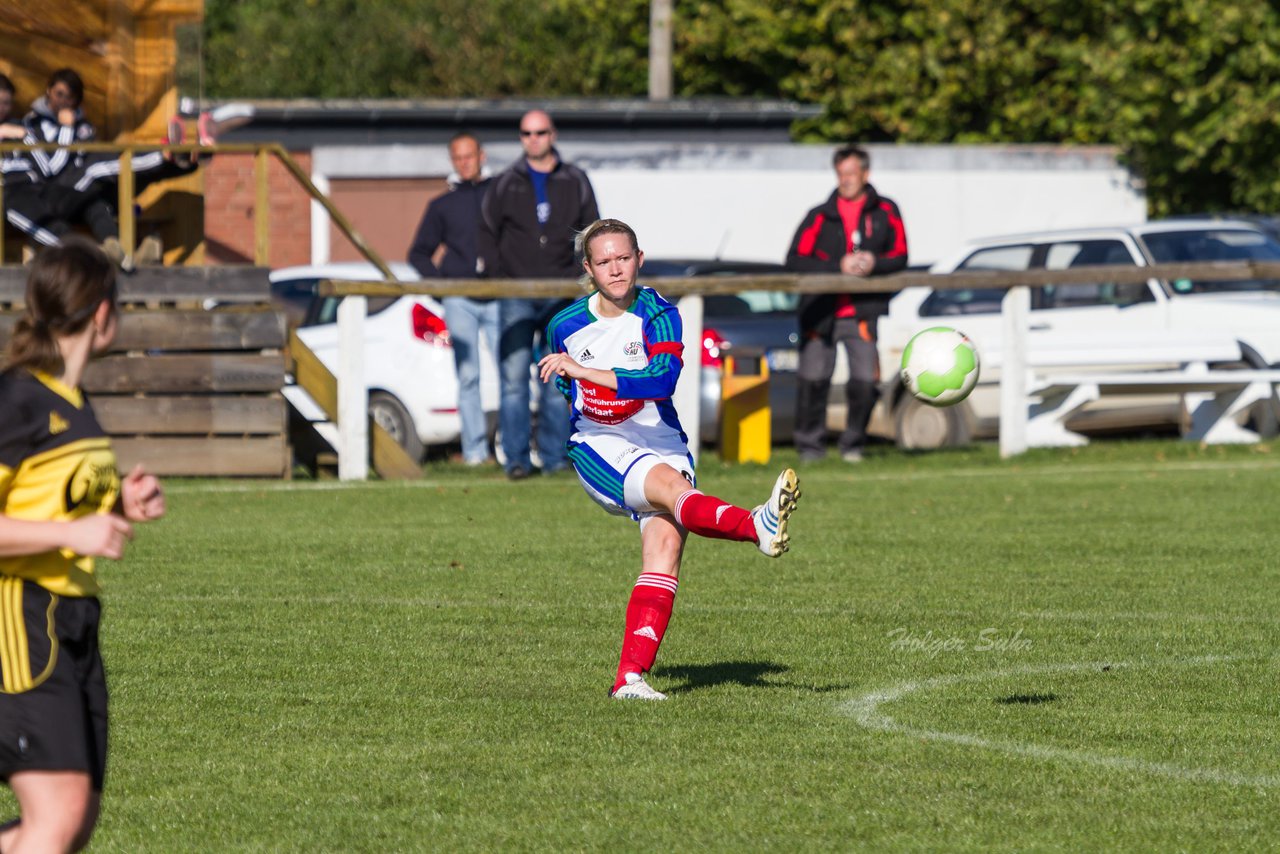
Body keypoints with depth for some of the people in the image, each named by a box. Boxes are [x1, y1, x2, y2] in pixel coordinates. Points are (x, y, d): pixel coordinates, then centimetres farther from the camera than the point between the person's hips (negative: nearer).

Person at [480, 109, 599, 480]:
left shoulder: (575, 182, 8)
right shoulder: (506, 184, 7)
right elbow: (487, 234, 10)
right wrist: (497, 276, -2)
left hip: (561, 294, 1)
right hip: (516, 294, -1)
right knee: (513, 378, -10)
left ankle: (555, 456, 10)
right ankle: (516, 459, -10)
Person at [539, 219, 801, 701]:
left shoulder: (658, 317, -6)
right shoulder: (566, 327, 4)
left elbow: (663, 380, -26)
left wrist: (583, 371, -30)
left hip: (660, 444, 1)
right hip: (598, 449, -1)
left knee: (666, 544, -20)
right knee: (672, 486, -31)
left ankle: (631, 676, -26)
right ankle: (759, 527, -60)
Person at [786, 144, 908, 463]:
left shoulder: (885, 212, 9)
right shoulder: (820, 216, 5)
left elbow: (899, 256, 8)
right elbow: (795, 260, -3)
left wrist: (874, 263, -13)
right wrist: (838, 266, -14)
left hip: (864, 313, 0)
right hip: (821, 311, 0)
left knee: (866, 380, -8)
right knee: (813, 379, -6)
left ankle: (853, 444, 12)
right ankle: (810, 443, 11)